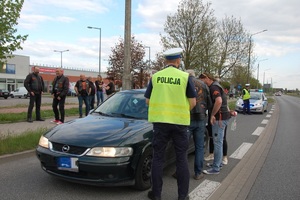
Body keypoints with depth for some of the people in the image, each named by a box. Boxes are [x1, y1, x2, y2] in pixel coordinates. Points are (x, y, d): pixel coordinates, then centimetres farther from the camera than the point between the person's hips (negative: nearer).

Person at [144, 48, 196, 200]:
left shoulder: (155, 76, 2)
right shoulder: (185, 77, -3)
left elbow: (148, 101, 5)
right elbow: (192, 102, -3)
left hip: (160, 121, 1)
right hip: (180, 122, -1)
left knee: (158, 158, 11)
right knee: (181, 158, 11)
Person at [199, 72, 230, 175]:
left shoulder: (213, 87, -16)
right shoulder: (216, 86, 17)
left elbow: (219, 101, -31)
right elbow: (223, 102, 26)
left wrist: (212, 115, -23)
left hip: (219, 118, -11)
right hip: (222, 117, 11)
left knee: (217, 143, -4)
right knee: (218, 142, 18)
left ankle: (215, 168, 4)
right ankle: (218, 163, 30)